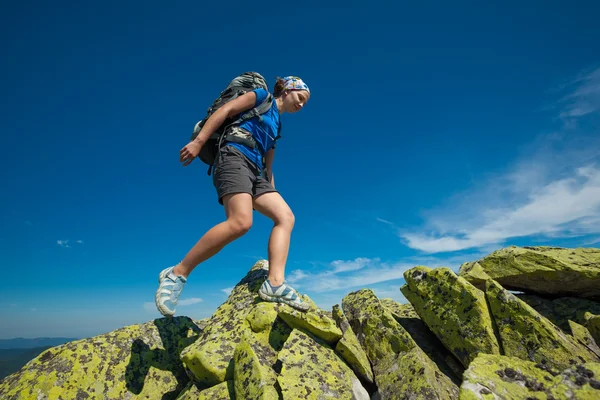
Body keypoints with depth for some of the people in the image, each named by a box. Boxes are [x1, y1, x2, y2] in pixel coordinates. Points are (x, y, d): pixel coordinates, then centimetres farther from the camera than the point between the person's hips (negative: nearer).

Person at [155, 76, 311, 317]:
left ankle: (275, 284, -21)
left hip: (253, 171, 9)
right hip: (234, 158, -9)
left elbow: (268, 165, 29)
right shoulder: (263, 98, 10)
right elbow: (225, 110, -3)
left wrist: (271, 194, 25)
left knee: (286, 216, -10)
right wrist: (199, 141, -15)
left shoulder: (275, 124, 31)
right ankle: (177, 274, -17)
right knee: (240, 222, -29)